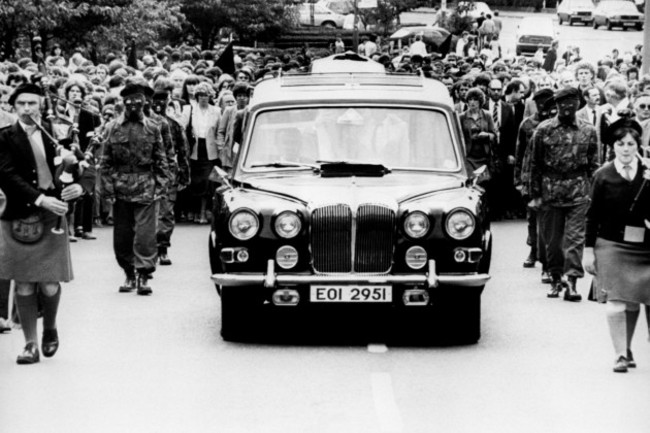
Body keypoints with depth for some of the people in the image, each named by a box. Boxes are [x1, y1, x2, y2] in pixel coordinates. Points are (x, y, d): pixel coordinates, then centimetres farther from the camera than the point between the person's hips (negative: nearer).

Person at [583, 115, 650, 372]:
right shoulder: (603, 176, -1)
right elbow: (593, 215, 2)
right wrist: (588, 249, 0)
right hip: (611, 245, -2)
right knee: (617, 301, -8)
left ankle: (627, 348, 26)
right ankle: (620, 355, -3)